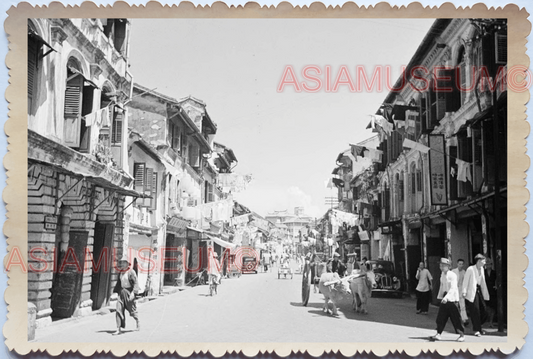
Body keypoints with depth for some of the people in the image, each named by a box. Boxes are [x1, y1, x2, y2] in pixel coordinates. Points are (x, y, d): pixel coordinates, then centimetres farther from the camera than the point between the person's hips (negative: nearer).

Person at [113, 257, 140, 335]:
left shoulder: (131, 272, -12)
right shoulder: (120, 272, 9)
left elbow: (136, 283, -16)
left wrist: (133, 292, -26)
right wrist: (115, 292, 16)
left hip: (129, 292, -6)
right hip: (121, 292, 6)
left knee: (132, 309, 7)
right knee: (119, 310, -4)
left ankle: (138, 323, 32)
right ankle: (119, 329, -3)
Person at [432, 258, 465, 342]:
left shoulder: (452, 275, -15)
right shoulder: (442, 274, 8)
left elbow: (453, 288, -22)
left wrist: (446, 297, -32)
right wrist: (440, 296, 14)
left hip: (452, 298, -7)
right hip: (444, 298, 7)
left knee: (456, 318, -1)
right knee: (440, 317, 2)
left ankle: (462, 335, 12)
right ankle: (438, 334, 6)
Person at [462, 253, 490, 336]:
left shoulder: (482, 269, 12)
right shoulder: (470, 269, -10)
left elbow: (483, 282, 18)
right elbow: (465, 281, -10)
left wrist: (486, 293, 16)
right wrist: (464, 291, -15)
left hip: (479, 291, 7)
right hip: (472, 292, -7)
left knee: (483, 311, 5)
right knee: (475, 311, -5)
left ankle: (478, 327, 24)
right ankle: (477, 330, 3)